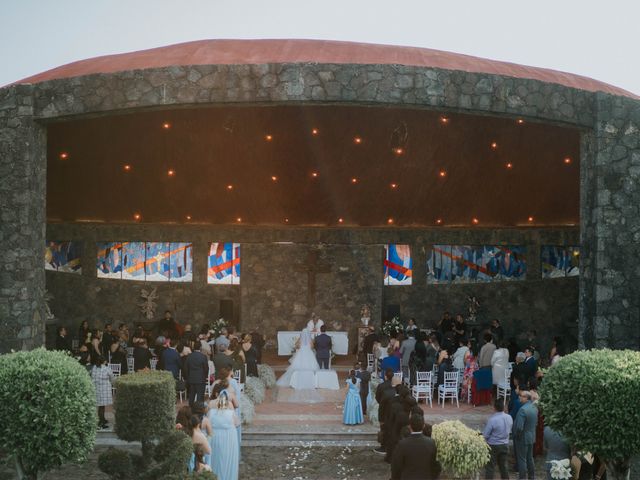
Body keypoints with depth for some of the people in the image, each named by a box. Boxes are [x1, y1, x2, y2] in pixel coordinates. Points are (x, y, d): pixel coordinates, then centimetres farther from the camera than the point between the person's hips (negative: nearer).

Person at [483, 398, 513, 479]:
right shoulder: (509, 418, -7)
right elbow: (509, 430, 8)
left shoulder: (492, 419, -25)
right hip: (505, 445, 6)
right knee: (503, 465, 19)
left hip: (493, 446, -6)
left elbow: (485, 435, -18)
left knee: (490, 467, 3)